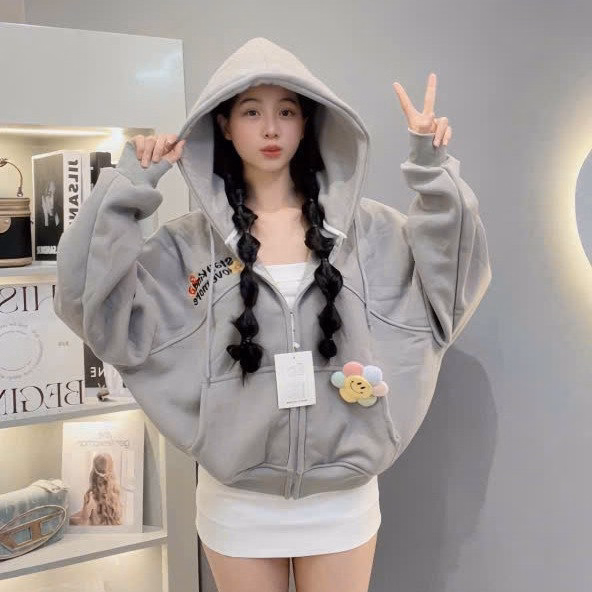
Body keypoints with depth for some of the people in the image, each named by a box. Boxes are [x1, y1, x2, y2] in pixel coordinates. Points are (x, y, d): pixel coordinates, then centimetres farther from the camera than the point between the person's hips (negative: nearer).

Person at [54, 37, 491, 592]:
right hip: (236, 502, 0)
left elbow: (453, 282, -4)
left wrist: (435, 173, -12)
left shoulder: (365, 227, -1)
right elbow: (91, 303, -10)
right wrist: (129, 186, -15)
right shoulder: (190, 241, -4)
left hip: (343, 497, 1)